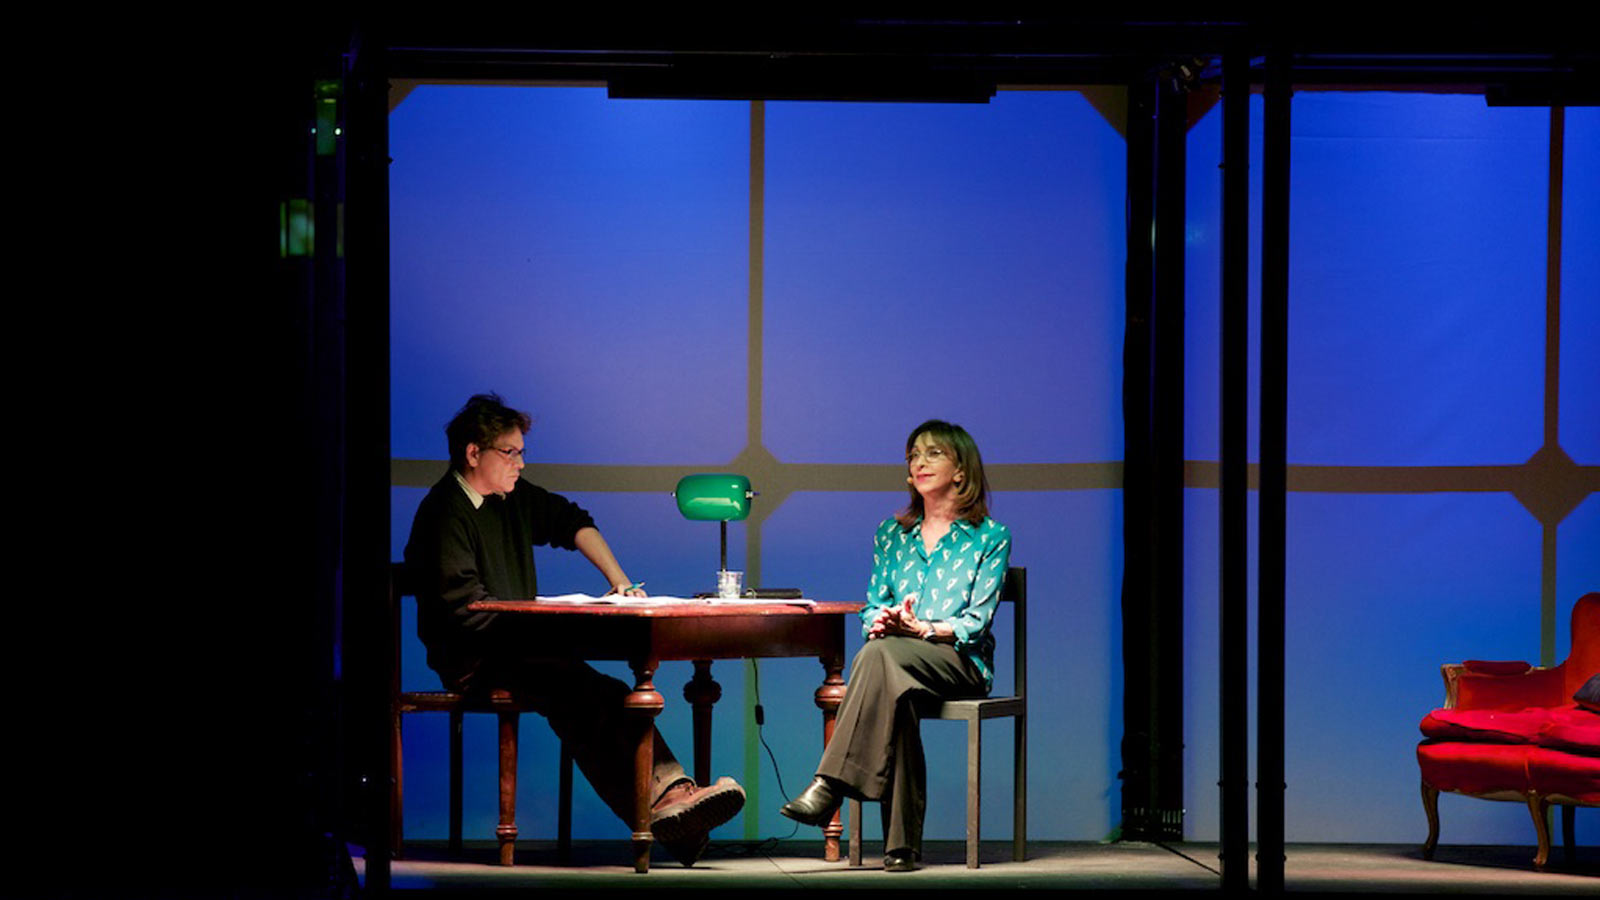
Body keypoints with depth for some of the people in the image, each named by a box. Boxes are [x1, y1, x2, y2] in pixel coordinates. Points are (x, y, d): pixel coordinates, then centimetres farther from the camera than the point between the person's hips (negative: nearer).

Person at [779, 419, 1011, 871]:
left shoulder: (990, 538, 7)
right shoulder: (892, 533, 22)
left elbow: (977, 620, -3)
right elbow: (873, 603, 15)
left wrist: (923, 628, -20)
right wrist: (880, 621, -10)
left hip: (961, 661, -3)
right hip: (898, 656, 3)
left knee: (880, 654, -37)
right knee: (892, 686, -38)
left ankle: (829, 785, -46)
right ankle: (902, 842, -45)